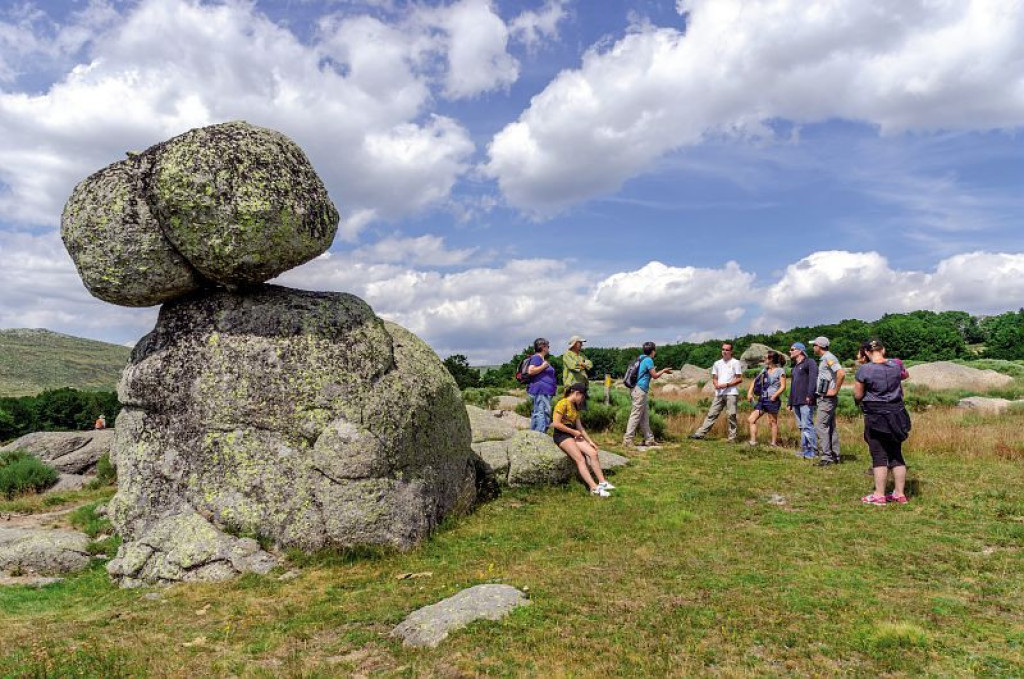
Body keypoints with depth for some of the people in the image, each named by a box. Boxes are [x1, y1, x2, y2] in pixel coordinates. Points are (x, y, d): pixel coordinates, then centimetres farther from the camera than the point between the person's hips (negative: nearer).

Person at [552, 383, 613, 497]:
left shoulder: (575, 407, 19)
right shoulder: (563, 404, -10)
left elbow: (580, 427, 17)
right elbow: (556, 424, -18)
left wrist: (590, 441, 8)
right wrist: (574, 432, -12)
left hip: (573, 434, 9)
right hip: (561, 435, -9)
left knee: (593, 453, -10)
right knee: (580, 459, -24)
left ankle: (602, 482, -11)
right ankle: (594, 488, -30)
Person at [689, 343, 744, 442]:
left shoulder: (735, 363, 1)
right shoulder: (717, 363, 16)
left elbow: (739, 379, -3)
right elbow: (714, 378, 17)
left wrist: (727, 384, -14)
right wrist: (716, 385, -6)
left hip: (731, 393, -4)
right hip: (719, 393, 4)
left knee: (732, 415, -3)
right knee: (712, 414, 3)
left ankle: (732, 437, 3)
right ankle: (700, 433, 0)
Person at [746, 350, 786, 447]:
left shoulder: (780, 371, -2)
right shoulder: (764, 370, 17)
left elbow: (783, 387, -8)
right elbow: (755, 381, 20)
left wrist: (774, 396, -20)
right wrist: (750, 392, 7)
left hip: (772, 400, -7)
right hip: (762, 399, 7)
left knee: (772, 422, 1)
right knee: (751, 420, 0)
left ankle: (774, 443, 10)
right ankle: (753, 441, 0)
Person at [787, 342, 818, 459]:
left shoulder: (809, 363, -4)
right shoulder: (795, 366, 24)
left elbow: (813, 379, -18)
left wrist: (810, 395, -28)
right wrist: (790, 403, 24)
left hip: (806, 401, -9)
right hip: (796, 402, 9)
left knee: (807, 425, -11)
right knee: (801, 426, 10)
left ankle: (813, 451, -8)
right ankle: (804, 449, 14)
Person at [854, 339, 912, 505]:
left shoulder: (864, 370, -14)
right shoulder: (896, 365, 1)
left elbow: (857, 395, -9)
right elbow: (904, 375, 25)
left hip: (876, 417, -5)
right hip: (897, 415, 5)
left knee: (879, 456, 0)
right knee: (896, 455, 12)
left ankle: (879, 495, 3)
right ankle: (900, 494, 18)